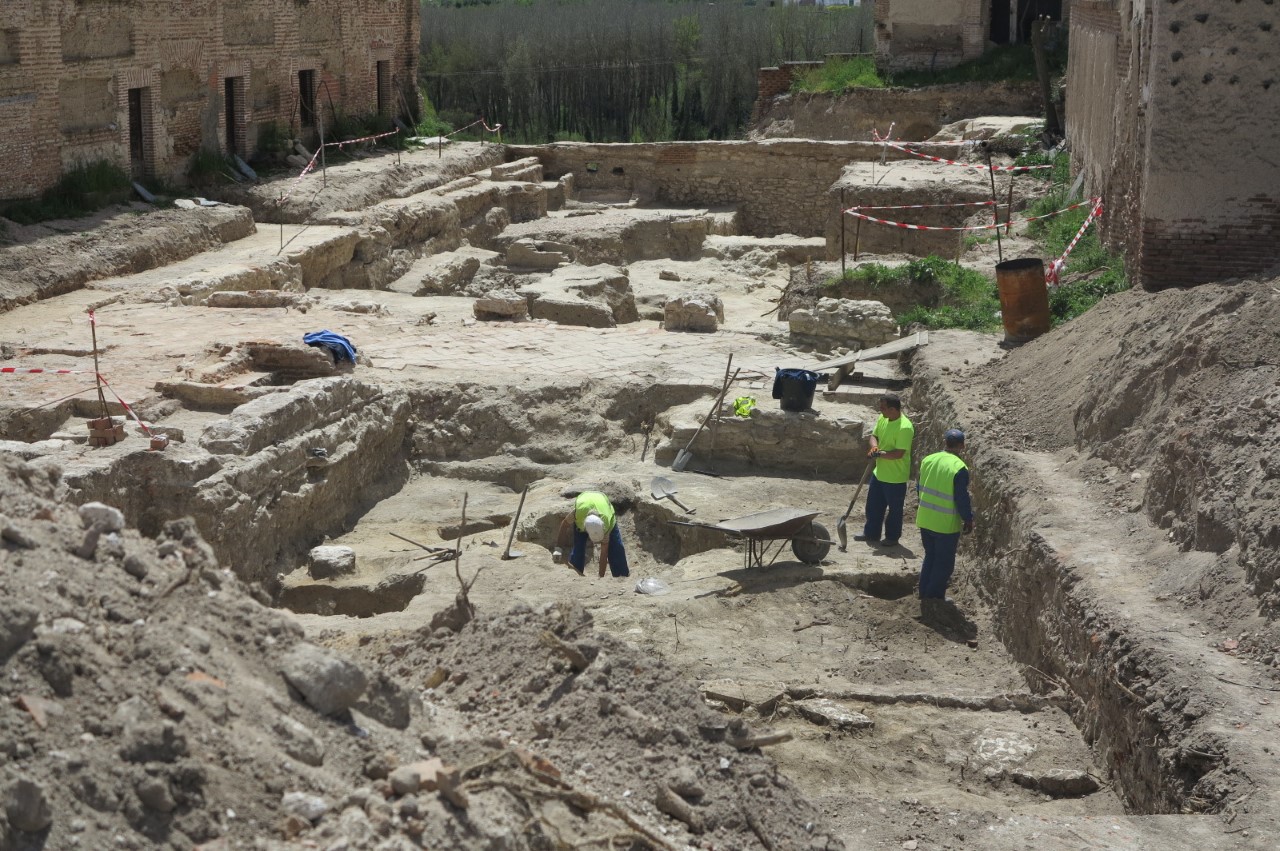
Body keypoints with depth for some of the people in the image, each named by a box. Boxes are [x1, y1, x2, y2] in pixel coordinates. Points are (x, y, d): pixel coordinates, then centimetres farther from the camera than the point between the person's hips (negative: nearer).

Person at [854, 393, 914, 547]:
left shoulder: (905, 427, -26)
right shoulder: (882, 419, -1)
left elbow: (899, 453, -28)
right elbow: (874, 435, 11)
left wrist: (879, 454, -23)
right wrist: (874, 446, -11)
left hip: (895, 477, -8)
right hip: (879, 472, 8)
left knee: (894, 509, 10)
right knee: (873, 505, 18)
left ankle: (892, 537, 25)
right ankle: (871, 533, 32)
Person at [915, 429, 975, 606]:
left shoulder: (928, 460, -1)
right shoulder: (959, 469, -20)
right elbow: (962, 499, -18)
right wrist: (968, 520, -3)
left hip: (925, 520, 6)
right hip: (946, 524, -6)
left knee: (930, 557, 20)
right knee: (944, 563, 9)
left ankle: (924, 595, 26)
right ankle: (933, 597, 11)